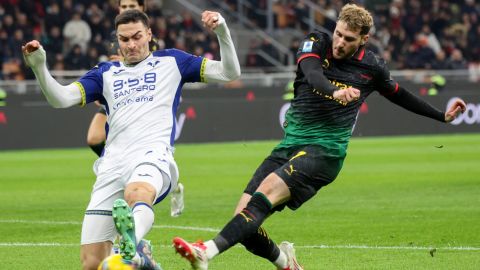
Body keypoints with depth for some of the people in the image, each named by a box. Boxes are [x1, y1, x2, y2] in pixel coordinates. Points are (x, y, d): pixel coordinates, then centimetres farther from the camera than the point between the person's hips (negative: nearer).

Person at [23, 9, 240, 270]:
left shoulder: (171, 61, 19)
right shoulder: (105, 73, 25)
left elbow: (230, 72, 15)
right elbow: (61, 98, 13)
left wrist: (222, 31, -1)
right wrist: (39, 67, -4)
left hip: (153, 154, -3)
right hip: (113, 165, 4)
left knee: (136, 193, -43)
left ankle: (132, 246, -72)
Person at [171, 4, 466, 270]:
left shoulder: (372, 67, 4)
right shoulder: (317, 43, 1)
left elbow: (398, 94, 26)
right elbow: (312, 73, -22)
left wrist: (441, 116, 32)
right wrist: (334, 91, -44)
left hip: (325, 151, -3)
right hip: (290, 145, 3)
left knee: (267, 191, -30)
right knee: (245, 219, -9)